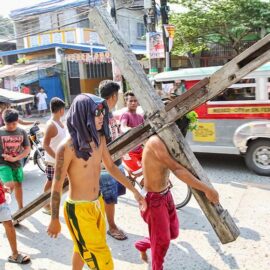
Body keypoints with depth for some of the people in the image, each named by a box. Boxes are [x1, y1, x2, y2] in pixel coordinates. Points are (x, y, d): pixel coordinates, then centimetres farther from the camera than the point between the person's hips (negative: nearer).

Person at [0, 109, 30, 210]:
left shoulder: (22, 132, -3)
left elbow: (27, 149, -2)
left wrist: (15, 158, -15)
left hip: (17, 163, 4)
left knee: (18, 185, 15)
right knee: (10, 185, -19)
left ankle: (20, 207, 32)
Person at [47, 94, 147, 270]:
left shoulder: (100, 138, -4)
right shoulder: (67, 147, -24)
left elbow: (111, 166, 11)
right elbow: (57, 186, -14)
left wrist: (134, 191, 11)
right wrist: (55, 220, -5)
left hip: (98, 203, 6)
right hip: (78, 209, -6)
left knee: (83, 249, 26)